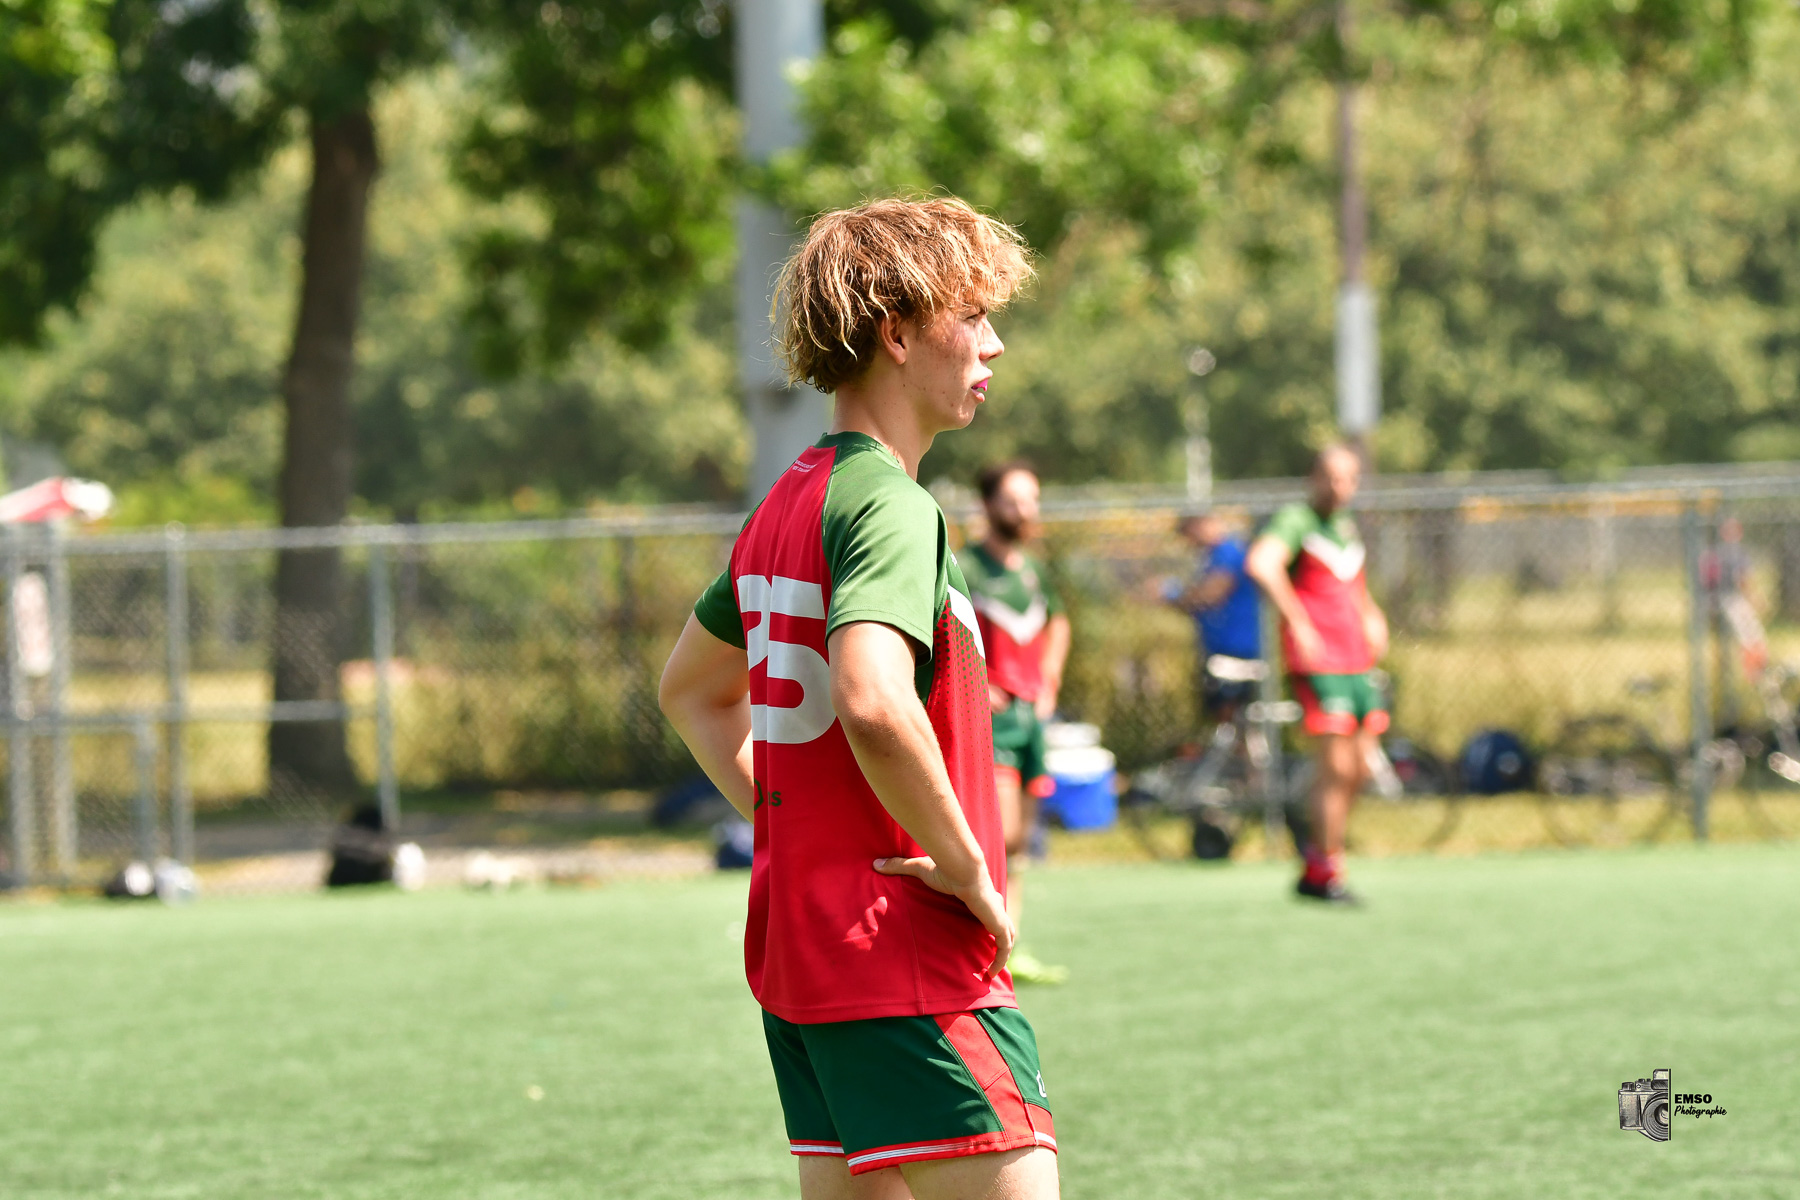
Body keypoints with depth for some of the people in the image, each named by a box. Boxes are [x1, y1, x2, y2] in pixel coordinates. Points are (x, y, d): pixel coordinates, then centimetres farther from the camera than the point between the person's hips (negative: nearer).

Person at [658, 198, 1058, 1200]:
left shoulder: (787, 505, 15)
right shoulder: (889, 505, -15)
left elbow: (692, 687, 30)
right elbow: (874, 703, -32)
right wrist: (971, 872, -20)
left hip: (796, 949, 10)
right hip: (908, 965, -10)